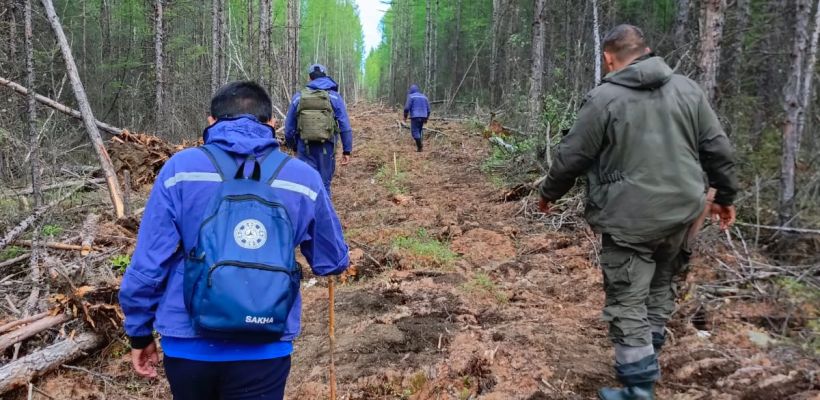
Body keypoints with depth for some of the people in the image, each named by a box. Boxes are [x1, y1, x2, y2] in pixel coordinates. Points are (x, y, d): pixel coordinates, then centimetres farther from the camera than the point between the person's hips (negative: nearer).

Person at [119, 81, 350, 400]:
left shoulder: (180, 168, -5)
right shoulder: (303, 178, -3)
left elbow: (148, 263, -5)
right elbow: (333, 263, 9)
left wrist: (140, 333, 9)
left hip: (188, 344, 2)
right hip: (264, 350, -1)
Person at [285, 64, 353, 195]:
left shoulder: (298, 97, 5)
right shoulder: (334, 97, 1)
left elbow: (289, 127, 10)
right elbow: (345, 126, -4)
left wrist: (294, 147, 25)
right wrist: (347, 150, 1)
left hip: (305, 147, 1)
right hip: (326, 147, 0)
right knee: (324, 185, 10)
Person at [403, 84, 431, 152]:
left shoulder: (411, 96, -1)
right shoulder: (424, 96, 16)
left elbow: (407, 107, -9)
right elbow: (428, 109, 15)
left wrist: (405, 116, 1)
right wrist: (426, 118, 22)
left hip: (415, 116, -5)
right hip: (423, 116, 5)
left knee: (415, 131, -6)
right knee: (420, 130, 15)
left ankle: (419, 146, -17)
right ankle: (421, 143, 8)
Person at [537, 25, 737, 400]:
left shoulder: (603, 98, -9)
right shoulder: (687, 88, 5)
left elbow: (570, 157, -5)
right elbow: (718, 148, 7)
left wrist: (548, 193, 12)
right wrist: (725, 195, 19)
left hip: (629, 219, -6)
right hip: (681, 212, 6)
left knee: (627, 305, 2)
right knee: (661, 284, 25)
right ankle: (649, 352, 40)